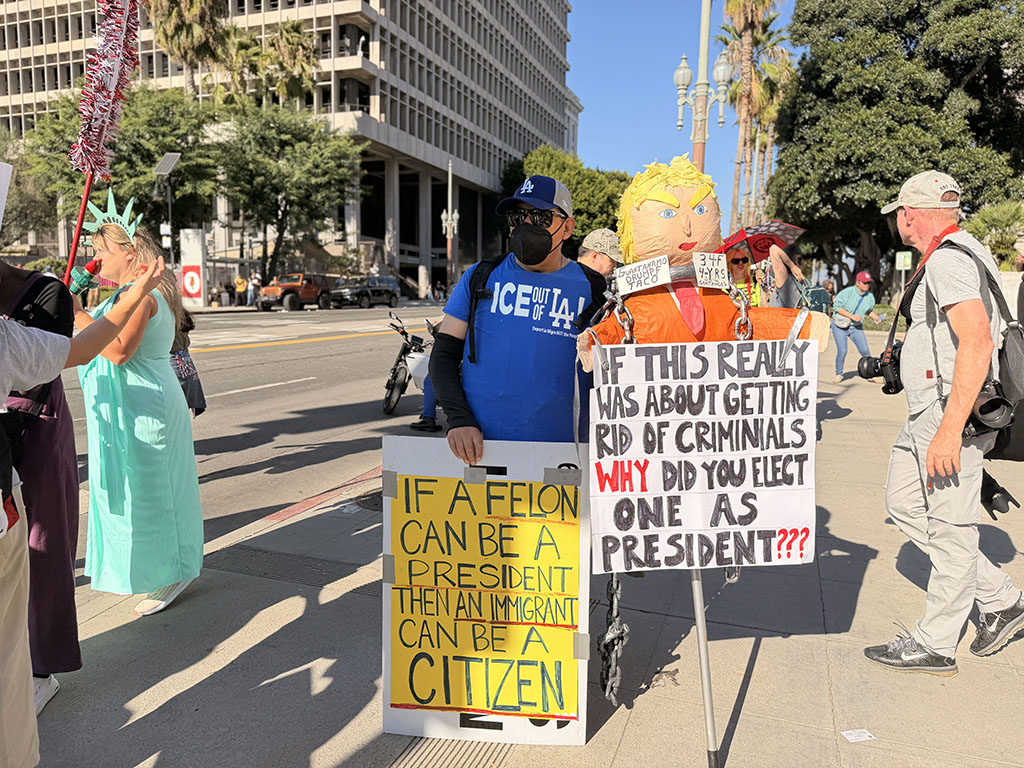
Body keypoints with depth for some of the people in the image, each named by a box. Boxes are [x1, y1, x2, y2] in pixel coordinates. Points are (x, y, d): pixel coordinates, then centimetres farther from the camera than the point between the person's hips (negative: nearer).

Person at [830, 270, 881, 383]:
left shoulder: (870, 296, 2)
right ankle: (838, 374, 10)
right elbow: (837, 306, -17)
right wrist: (852, 316, -22)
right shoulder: (847, 292, -16)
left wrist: (876, 318, -2)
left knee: (865, 351, -1)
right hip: (840, 325, -5)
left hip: (856, 327, 5)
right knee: (842, 351, -12)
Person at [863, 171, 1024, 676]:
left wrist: (950, 429, -30)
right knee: (903, 502, 16)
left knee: (950, 528, 0)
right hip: (927, 411, 11)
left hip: (953, 412, -11)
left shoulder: (948, 260, -16)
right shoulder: (947, 256, 17)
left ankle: (935, 644, 13)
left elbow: (977, 341, -28)